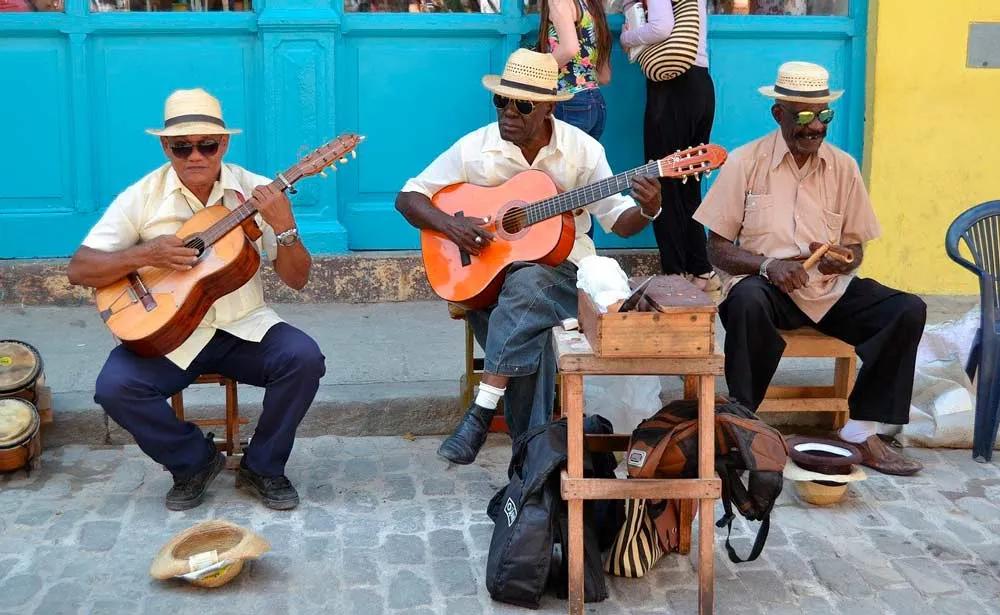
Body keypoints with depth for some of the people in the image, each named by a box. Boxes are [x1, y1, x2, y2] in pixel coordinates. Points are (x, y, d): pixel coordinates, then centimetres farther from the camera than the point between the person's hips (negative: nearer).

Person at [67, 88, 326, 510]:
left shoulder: (256, 193, -2)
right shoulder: (142, 197, -3)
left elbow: (296, 279, -3)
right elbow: (79, 270, -5)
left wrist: (285, 228, -22)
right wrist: (145, 255, -20)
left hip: (243, 328, 0)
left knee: (304, 359, -26)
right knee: (115, 387, -26)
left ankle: (262, 468, -1)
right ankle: (195, 461, 2)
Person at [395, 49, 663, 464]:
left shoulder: (582, 150, -2)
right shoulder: (475, 148, -2)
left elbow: (618, 221, 2)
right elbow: (408, 198, 2)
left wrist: (646, 211, -20)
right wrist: (449, 224, -16)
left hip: (560, 265, -1)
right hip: (488, 271, 1)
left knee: (525, 286, -36)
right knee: (526, 328, -31)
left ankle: (481, 412, -33)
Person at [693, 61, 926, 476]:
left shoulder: (843, 167, 7)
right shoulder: (745, 162, -3)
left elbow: (855, 249, 13)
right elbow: (717, 250, -3)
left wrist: (842, 260, -12)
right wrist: (767, 264, -21)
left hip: (831, 289, 4)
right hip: (767, 286, -4)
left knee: (909, 311, -19)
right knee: (748, 300, -38)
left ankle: (860, 430, -11)